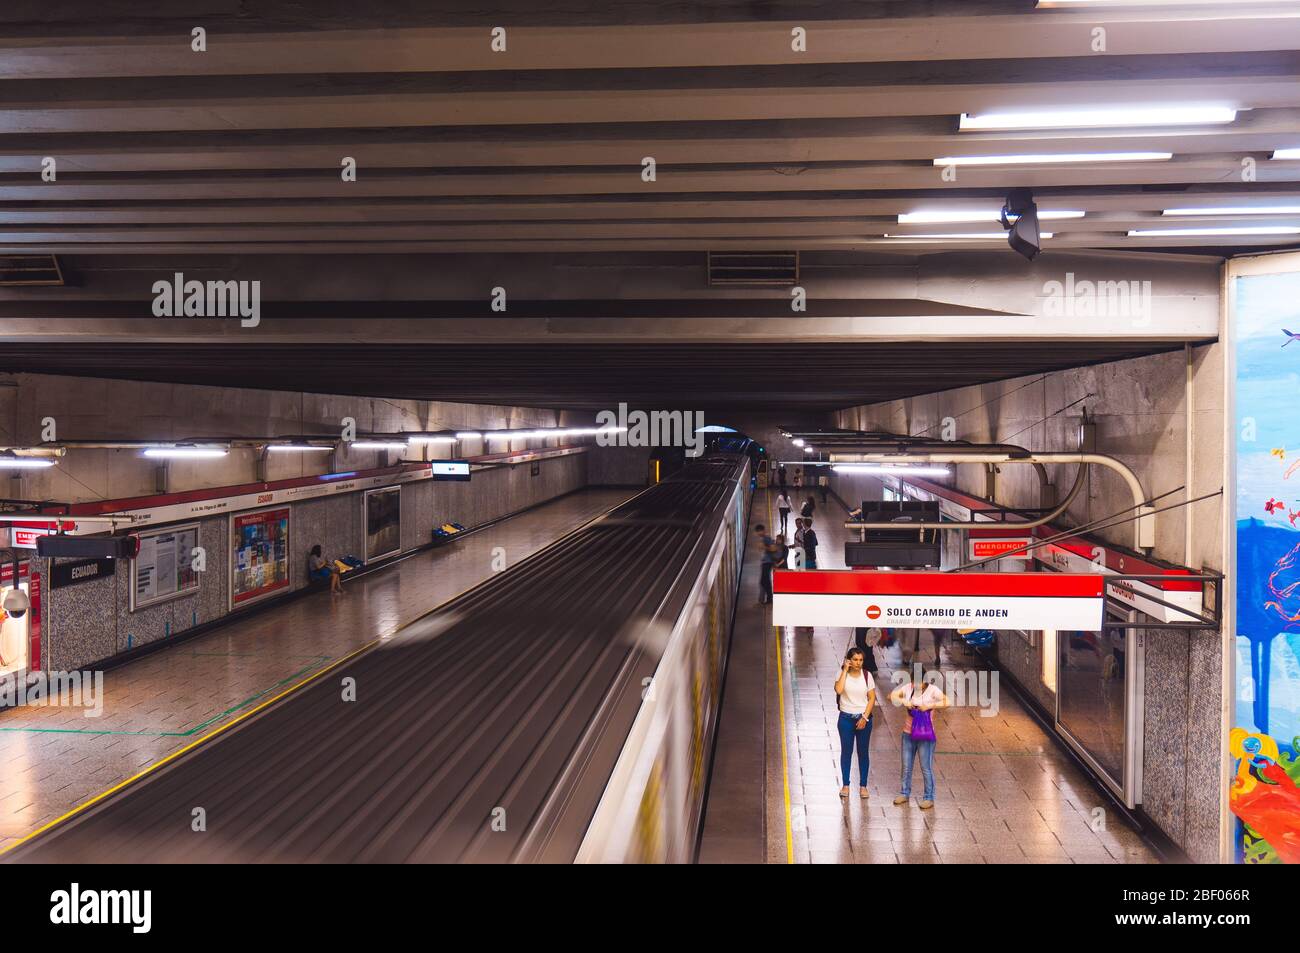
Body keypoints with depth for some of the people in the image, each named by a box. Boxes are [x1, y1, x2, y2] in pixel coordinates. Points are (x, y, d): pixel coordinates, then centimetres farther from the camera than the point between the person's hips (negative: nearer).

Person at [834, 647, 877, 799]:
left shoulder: (867, 675, -2)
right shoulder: (842, 673, -5)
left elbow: (872, 698, -1)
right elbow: (839, 690, -24)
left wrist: (865, 717, -10)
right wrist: (845, 670, -20)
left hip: (863, 718, 1)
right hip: (846, 718, -1)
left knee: (863, 752, 7)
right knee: (846, 751, 6)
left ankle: (863, 786, 16)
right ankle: (845, 785, 15)